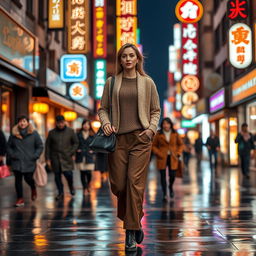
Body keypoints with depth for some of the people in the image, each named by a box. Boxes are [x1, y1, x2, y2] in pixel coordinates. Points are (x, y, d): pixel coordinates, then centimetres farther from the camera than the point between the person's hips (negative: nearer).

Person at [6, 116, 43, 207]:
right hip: (17, 162, 2)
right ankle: (20, 199, 11)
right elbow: (9, 146, 15)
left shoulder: (34, 133, -1)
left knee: (28, 178, -1)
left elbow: (40, 146, 4)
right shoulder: (13, 134, 4)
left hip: (29, 162, -2)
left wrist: (35, 156, -7)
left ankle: (33, 189, 34)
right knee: (18, 180, 1)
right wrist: (12, 155, 0)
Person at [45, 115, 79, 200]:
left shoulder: (70, 131, 3)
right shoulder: (52, 133, 4)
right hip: (55, 158, 2)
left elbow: (76, 143, 9)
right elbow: (47, 146, 7)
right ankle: (61, 193, 17)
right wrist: (48, 159, 3)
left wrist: (73, 153, -2)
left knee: (68, 174, -12)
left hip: (67, 157, -2)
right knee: (57, 176, 4)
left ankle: (71, 186, 18)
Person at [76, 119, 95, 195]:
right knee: (82, 173, 0)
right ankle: (85, 188, 10)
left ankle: (88, 185, 24)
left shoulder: (92, 135, 5)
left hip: (89, 157, -1)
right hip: (80, 157, 1)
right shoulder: (78, 135, 6)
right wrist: (77, 150, -5)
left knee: (88, 172, -5)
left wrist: (93, 151, -5)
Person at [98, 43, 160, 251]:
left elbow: (156, 110, 11)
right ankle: (134, 222, 27)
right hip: (118, 138, 2)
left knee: (135, 182, -10)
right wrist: (106, 122, -6)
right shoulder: (111, 82, 10)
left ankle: (131, 234, -4)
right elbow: (103, 108, 13)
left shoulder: (147, 82, 7)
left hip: (140, 138, -2)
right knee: (118, 184, 0)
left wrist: (151, 128, -4)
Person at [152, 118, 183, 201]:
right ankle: (164, 194, 4)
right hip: (162, 158, -1)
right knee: (163, 176, -4)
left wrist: (178, 154, 1)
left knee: (172, 175, -4)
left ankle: (171, 187, 29)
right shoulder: (158, 135, 0)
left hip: (173, 158, 1)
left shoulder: (175, 134, 4)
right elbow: (154, 146, 7)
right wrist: (158, 154, -7)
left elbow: (181, 144, 14)